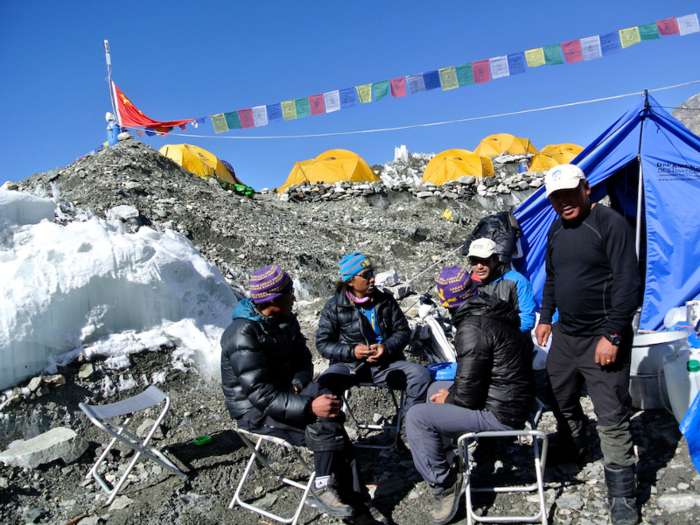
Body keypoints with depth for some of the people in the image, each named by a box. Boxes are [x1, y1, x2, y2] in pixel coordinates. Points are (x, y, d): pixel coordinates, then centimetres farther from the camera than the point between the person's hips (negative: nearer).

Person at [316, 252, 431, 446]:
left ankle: (408, 429, -4)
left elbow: (403, 330, 9)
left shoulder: (385, 300, 7)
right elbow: (323, 343, -1)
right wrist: (352, 351, -17)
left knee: (421, 374, -23)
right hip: (349, 365, -2)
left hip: (386, 363, 2)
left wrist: (387, 347, -12)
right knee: (323, 384, -32)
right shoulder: (334, 306, 1)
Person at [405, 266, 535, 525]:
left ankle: (444, 484, 2)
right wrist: (451, 392, 7)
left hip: (500, 413, -10)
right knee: (436, 387, 24)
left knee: (416, 417, -11)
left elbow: (467, 393, -22)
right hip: (514, 397, 10)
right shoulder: (492, 310, 4)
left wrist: (448, 399, -2)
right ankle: (445, 457, 31)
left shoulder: (472, 328, -25)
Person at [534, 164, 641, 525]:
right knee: (562, 400, 19)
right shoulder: (556, 230, 10)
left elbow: (627, 283, -17)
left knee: (611, 418, -3)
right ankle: (572, 455, 43)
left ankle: (622, 496, 11)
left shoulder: (610, 224, -13)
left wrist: (612, 335, -20)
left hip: (601, 339, -7)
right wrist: (545, 318, 18)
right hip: (565, 335, 7)